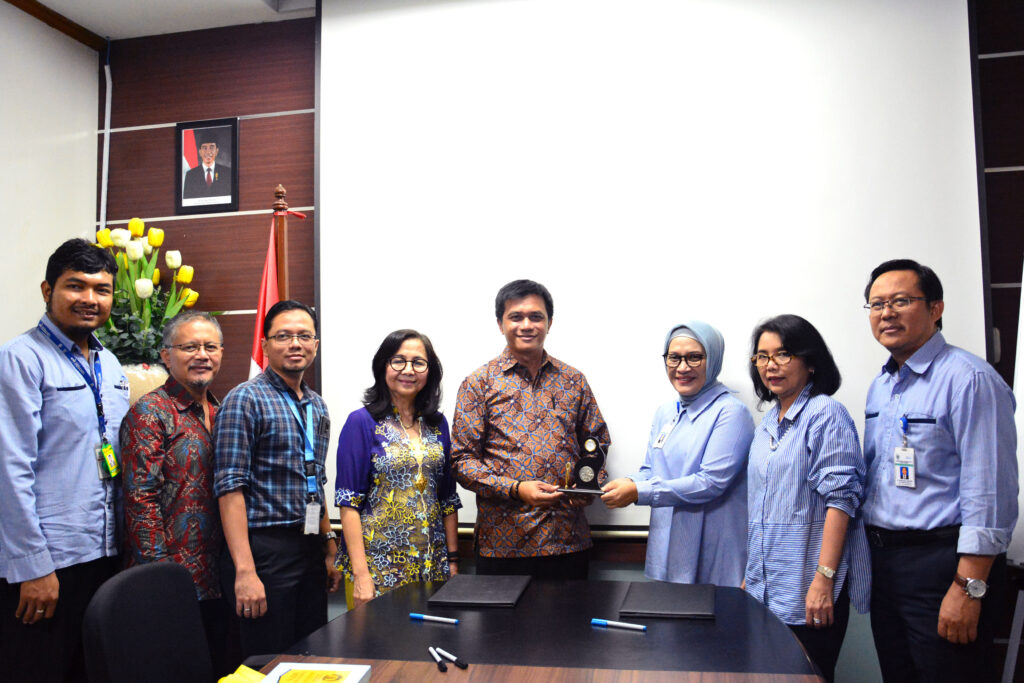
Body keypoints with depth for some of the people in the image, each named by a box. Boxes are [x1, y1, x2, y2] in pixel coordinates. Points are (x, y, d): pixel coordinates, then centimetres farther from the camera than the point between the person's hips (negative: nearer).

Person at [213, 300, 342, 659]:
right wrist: (245, 570, -20)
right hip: (265, 551, -7)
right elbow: (230, 488, -15)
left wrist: (329, 548, 16)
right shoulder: (245, 399, -8)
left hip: (311, 553, 7)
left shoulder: (317, 406, 13)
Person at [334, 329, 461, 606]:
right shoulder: (362, 423, -6)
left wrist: (453, 559, 7)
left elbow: (448, 498, 11)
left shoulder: (437, 423, 8)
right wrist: (360, 574, -15)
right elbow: (348, 502, -10)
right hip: (378, 561, -4)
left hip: (433, 563, 4)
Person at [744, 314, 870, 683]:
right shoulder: (768, 423, 13)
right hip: (767, 589, 7)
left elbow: (840, 497, -17)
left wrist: (824, 578, -22)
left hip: (809, 590, -7)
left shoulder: (826, 413, -10)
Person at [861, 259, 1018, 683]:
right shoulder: (880, 386, 11)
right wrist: (873, 555, 16)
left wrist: (969, 588, -21)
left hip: (941, 561, -8)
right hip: (883, 560, 8)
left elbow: (990, 493, -19)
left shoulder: (970, 379, -15)